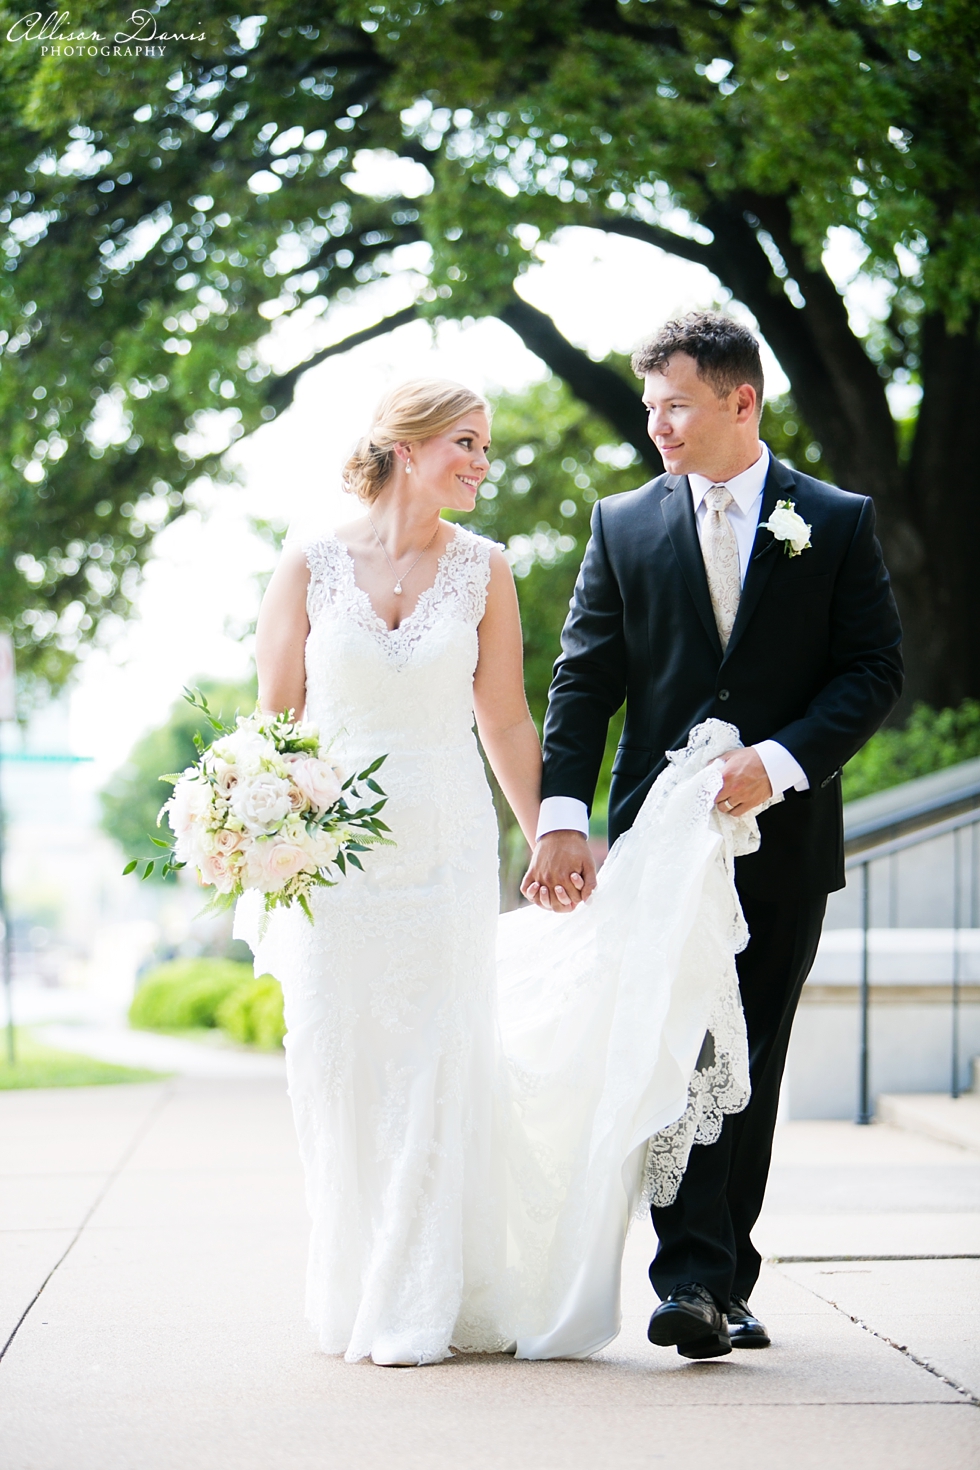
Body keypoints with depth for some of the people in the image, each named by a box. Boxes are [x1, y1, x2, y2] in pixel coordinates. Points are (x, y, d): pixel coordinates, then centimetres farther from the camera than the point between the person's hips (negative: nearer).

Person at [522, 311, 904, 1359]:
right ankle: (694, 1280, -10)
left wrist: (781, 761, -15)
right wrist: (561, 817, -9)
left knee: (751, 1067, 5)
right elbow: (582, 681, 3)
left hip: (784, 839, 0)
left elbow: (875, 670, 0)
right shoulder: (624, 526, 6)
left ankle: (723, 1284, 13)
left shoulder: (838, 522, 4)